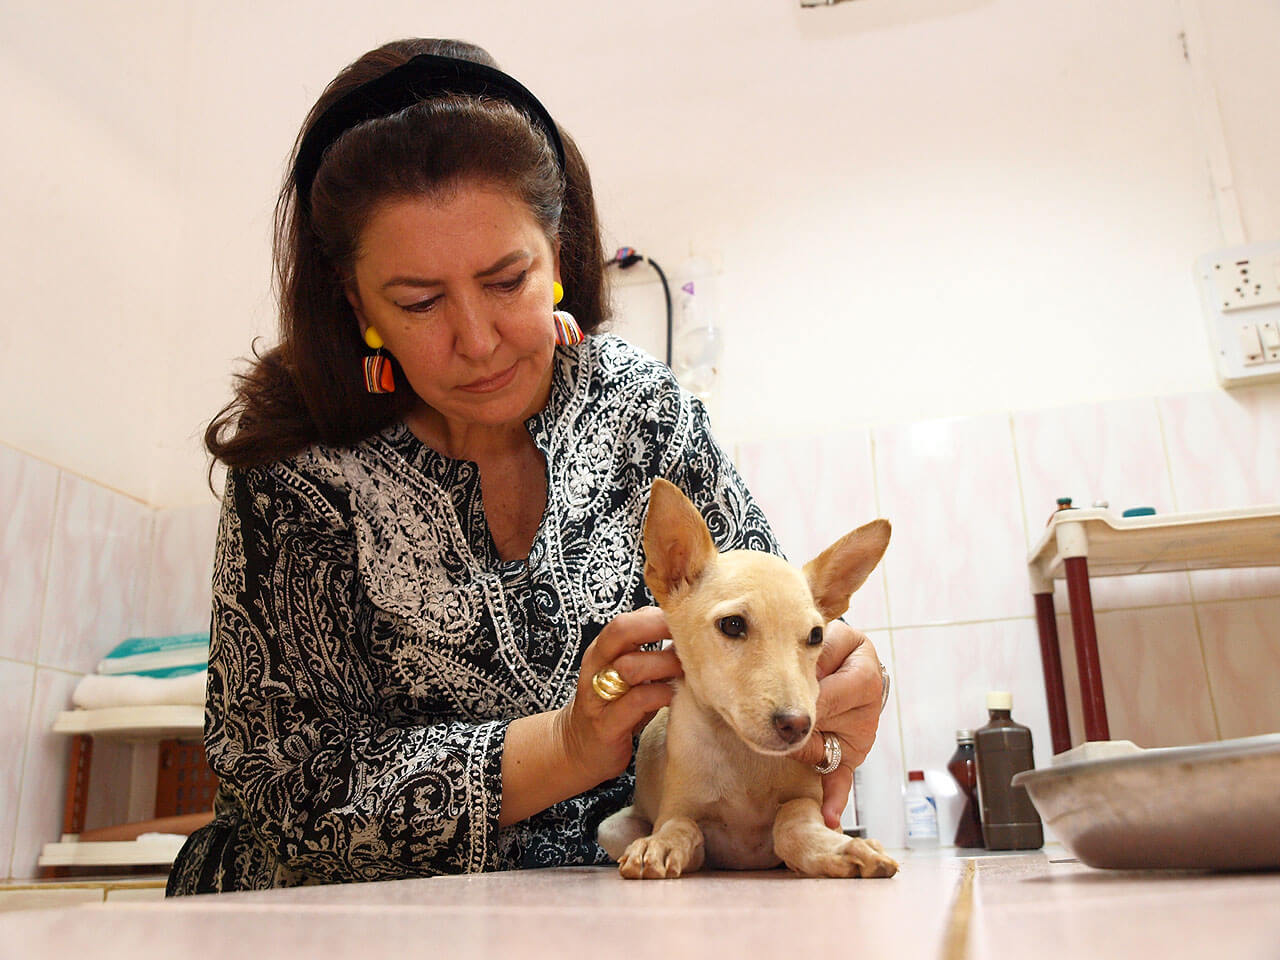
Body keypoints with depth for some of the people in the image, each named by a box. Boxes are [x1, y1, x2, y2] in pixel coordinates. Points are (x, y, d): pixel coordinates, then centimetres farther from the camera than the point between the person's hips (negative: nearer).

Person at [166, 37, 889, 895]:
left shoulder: (639, 404, -5)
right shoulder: (297, 474, -13)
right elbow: (290, 778, -16)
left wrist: (835, 677, -24)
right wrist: (565, 747, -28)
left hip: (615, 893, 1)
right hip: (358, 913, 0)